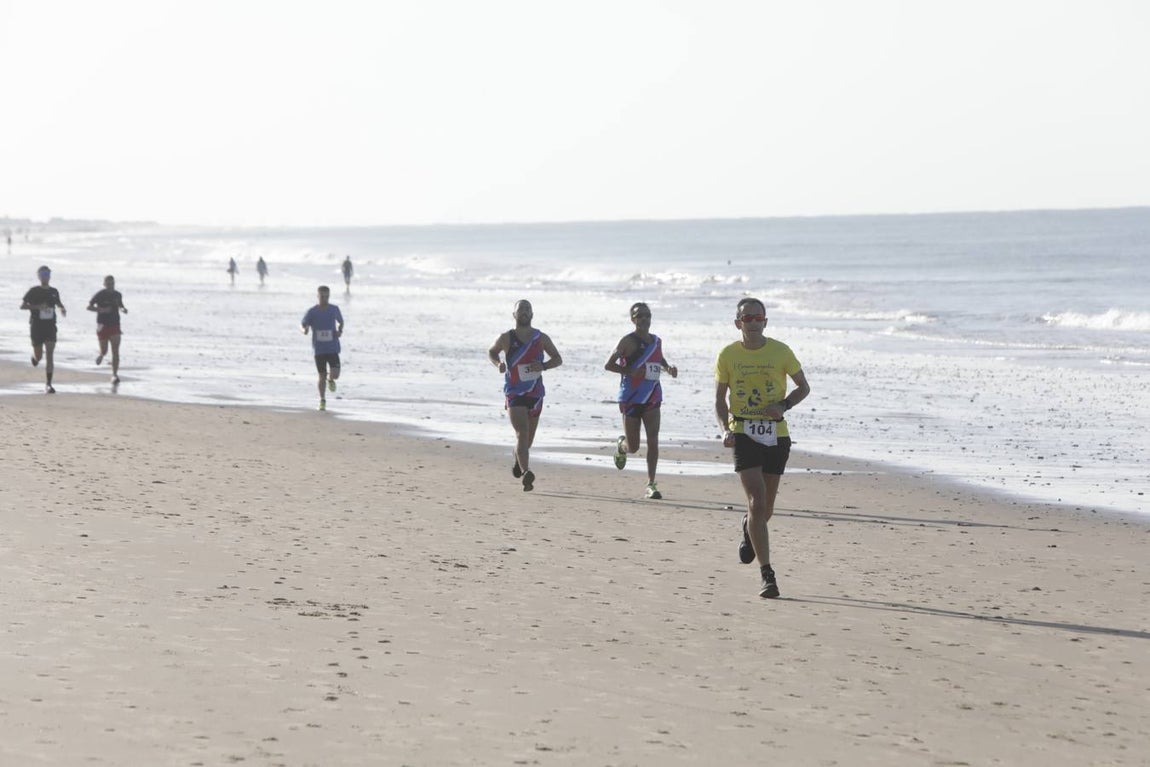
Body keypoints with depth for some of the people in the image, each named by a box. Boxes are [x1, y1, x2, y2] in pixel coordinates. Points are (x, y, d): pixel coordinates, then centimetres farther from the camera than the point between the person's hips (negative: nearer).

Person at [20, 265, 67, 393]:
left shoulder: (54, 292, 7)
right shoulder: (33, 291, -3)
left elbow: (58, 303, 25)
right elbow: (22, 306, -8)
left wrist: (62, 309, 2)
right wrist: (37, 306, -22)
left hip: (50, 326, 2)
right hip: (36, 326, -2)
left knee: (50, 356, -12)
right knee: (39, 356, 5)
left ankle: (48, 385, -14)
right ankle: (35, 357, 45)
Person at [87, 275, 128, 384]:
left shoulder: (117, 295, 4)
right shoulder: (100, 295, -7)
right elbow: (89, 307, -6)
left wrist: (123, 309, 0)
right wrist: (101, 310, -22)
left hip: (115, 326, 2)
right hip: (102, 325, -2)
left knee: (115, 351, -9)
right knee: (104, 351, 4)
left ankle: (115, 375, -7)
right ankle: (102, 355, 43)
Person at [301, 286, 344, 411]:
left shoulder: (334, 309, 2)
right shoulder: (312, 312, -3)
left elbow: (341, 321, 19)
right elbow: (303, 325, 2)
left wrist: (340, 330, -2)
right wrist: (304, 329, -23)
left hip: (333, 348, 0)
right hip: (319, 349, 0)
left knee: (335, 375, -12)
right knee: (322, 376, 3)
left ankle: (330, 379, 26)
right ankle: (322, 401, 21)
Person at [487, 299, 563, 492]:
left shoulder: (541, 338, 1)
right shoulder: (506, 338, -3)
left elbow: (558, 359, 8)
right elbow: (491, 352, 15)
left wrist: (543, 366, -13)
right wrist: (498, 363, -7)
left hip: (535, 394, 3)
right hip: (514, 394, -3)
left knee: (528, 437, 17)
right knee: (522, 433, -20)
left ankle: (519, 461, 48)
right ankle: (526, 473, -31)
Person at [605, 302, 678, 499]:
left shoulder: (656, 341, 10)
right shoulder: (628, 341, -7)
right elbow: (608, 365, -8)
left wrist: (669, 368, 6)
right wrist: (631, 371, -22)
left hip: (652, 397, 4)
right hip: (631, 398, -4)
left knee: (653, 440, -9)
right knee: (633, 447, 3)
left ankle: (651, 484, -7)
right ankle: (620, 445, 41)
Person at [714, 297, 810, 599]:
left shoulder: (781, 352, 0)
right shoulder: (728, 355, 1)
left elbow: (804, 387, 10)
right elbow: (720, 398, 9)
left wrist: (784, 404, -10)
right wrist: (725, 429, -9)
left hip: (776, 435, 1)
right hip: (743, 434, -1)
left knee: (765, 510, 10)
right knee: (757, 503, -15)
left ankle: (749, 530, 48)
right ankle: (767, 575, -13)